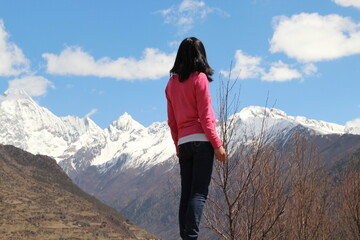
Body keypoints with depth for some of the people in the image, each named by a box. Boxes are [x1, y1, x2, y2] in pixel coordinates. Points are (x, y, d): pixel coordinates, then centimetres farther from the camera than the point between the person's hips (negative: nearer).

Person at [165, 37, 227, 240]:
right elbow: (205, 116, -10)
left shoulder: (172, 83, 12)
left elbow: (172, 120, 13)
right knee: (199, 193, -9)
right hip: (201, 139, -6)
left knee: (186, 193, 8)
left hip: (184, 143, 6)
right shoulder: (199, 78, -5)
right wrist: (217, 144, -9)